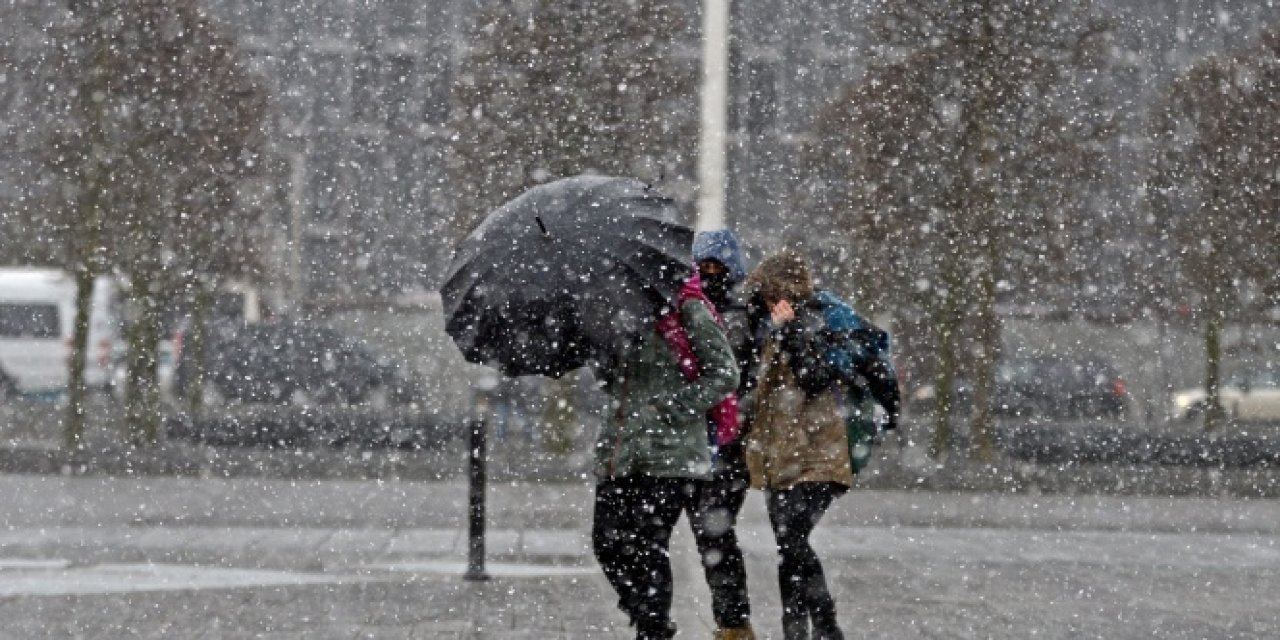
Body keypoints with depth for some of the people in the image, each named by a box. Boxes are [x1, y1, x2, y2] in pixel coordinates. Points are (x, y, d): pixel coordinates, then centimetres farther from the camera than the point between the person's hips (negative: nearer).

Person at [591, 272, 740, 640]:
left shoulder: (688, 310, -3)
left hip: (669, 456, -6)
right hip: (620, 455, 6)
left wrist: (670, 409, -14)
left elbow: (724, 375, -8)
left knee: (648, 547, -8)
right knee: (607, 542, 2)